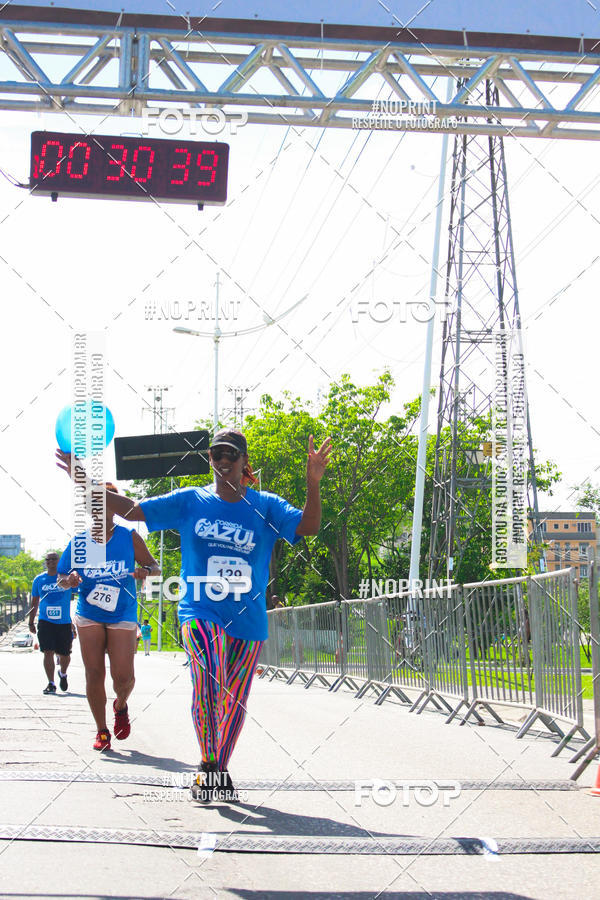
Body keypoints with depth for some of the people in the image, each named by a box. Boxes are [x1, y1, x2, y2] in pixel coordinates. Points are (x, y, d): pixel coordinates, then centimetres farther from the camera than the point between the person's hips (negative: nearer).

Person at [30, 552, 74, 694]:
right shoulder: (39, 580, 8)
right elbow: (34, 603, 15)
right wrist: (31, 622, 13)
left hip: (64, 622, -1)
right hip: (45, 622, 1)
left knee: (64, 655, 5)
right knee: (48, 652, -9)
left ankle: (63, 673, 36)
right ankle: (51, 683, -1)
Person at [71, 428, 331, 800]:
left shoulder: (265, 505, 3)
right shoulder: (189, 501, 5)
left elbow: (308, 525, -9)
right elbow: (134, 510, 7)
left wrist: (313, 483, -26)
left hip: (248, 619, 2)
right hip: (200, 613, -1)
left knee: (233, 702, 9)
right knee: (209, 683, -28)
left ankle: (220, 770, 31)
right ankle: (209, 764, -15)